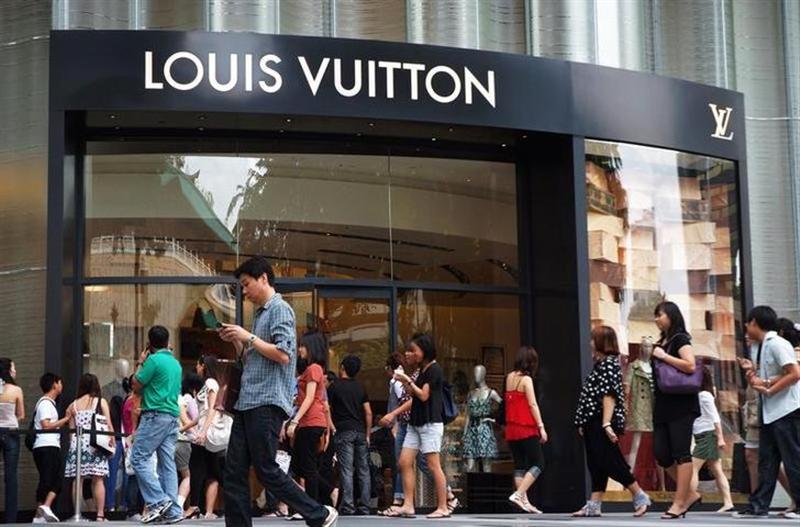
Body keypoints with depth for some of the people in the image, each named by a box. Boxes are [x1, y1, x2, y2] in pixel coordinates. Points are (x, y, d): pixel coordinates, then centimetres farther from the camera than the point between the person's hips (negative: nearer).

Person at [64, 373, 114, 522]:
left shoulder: (73, 405, 10)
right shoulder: (101, 402, 3)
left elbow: (71, 429, 8)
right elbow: (108, 425, -3)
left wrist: (73, 445, 14)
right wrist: (112, 441, 2)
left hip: (77, 443, 2)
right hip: (95, 443, -2)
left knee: (78, 480, 4)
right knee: (98, 480, -1)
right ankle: (100, 515, -5)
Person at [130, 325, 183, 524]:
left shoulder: (153, 360, -9)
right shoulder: (176, 363, 16)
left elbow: (136, 386, -3)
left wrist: (140, 365, 11)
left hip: (155, 416, -8)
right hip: (173, 416, 8)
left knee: (139, 458, -4)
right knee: (167, 463, 5)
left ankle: (158, 501, -13)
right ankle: (172, 510, -1)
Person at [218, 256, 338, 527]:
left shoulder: (280, 309, -6)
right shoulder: (260, 314, 21)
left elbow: (283, 355, -16)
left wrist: (248, 337, -11)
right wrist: (236, 341, 12)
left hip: (267, 403, -9)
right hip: (247, 402, 9)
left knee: (266, 470, -9)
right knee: (234, 472, 2)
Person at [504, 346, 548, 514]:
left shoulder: (509, 377, 8)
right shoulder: (526, 379, -10)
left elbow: (509, 401, 9)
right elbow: (533, 404, -14)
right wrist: (541, 426, -14)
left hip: (511, 429, 7)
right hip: (527, 429, -7)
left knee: (520, 465, 9)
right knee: (538, 463, -1)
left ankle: (525, 502, 6)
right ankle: (518, 494, -13)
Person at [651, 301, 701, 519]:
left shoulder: (680, 340, -5)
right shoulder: (661, 342, 18)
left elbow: (690, 365, -19)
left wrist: (663, 356, -15)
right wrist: (652, 355, 9)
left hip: (681, 405, -9)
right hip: (663, 405, 9)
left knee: (681, 453, -7)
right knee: (661, 454, 3)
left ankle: (679, 503, -6)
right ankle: (690, 494, 14)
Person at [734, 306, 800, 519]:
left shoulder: (777, 344, -11)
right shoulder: (763, 347, 16)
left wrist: (768, 389, -18)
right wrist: (753, 372, 1)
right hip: (769, 413, 10)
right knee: (766, 460, 8)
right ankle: (759, 505, 9)